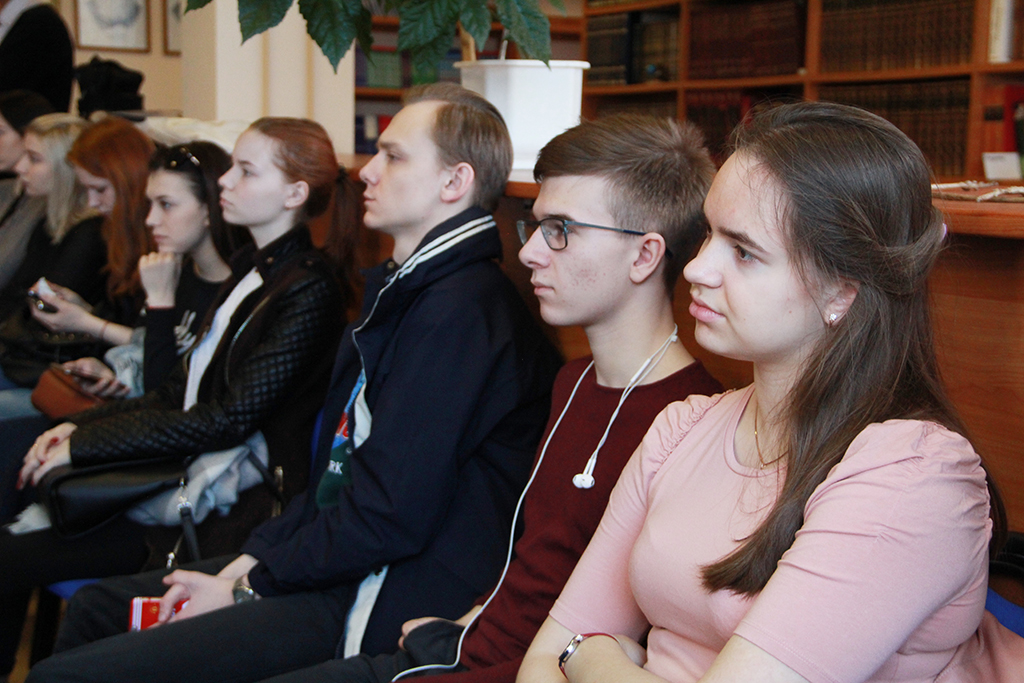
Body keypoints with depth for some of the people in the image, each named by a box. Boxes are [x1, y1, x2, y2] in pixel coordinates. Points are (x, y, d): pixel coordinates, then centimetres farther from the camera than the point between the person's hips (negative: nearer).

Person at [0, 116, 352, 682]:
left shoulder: (308, 290, -15)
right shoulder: (249, 269, 13)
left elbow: (228, 419, -19)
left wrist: (85, 444, -14)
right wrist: (80, 425, 2)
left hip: (227, 505, -8)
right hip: (182, 469, 8)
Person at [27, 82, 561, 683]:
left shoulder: (459, 308, -20)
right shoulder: (404, 288, 16)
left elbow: (389, 515, -23)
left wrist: (247, 588, -10)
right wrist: (245, 563, 6)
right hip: (334, 559, 11)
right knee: (99, 605, 20)